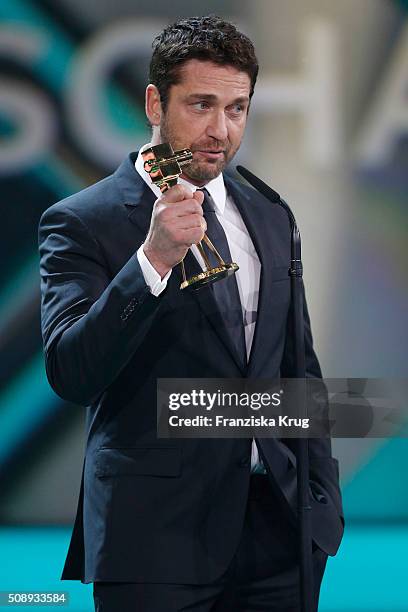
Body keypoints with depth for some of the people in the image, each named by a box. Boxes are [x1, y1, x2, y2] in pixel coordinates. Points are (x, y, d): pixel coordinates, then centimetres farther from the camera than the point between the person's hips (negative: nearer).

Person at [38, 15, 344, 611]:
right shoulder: (82, 222, -5)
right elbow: (70, 375, -17)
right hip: (156, 539, -5)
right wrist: (153, 259, -26)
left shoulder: (270, 219, 14)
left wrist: (323, 498, 12)